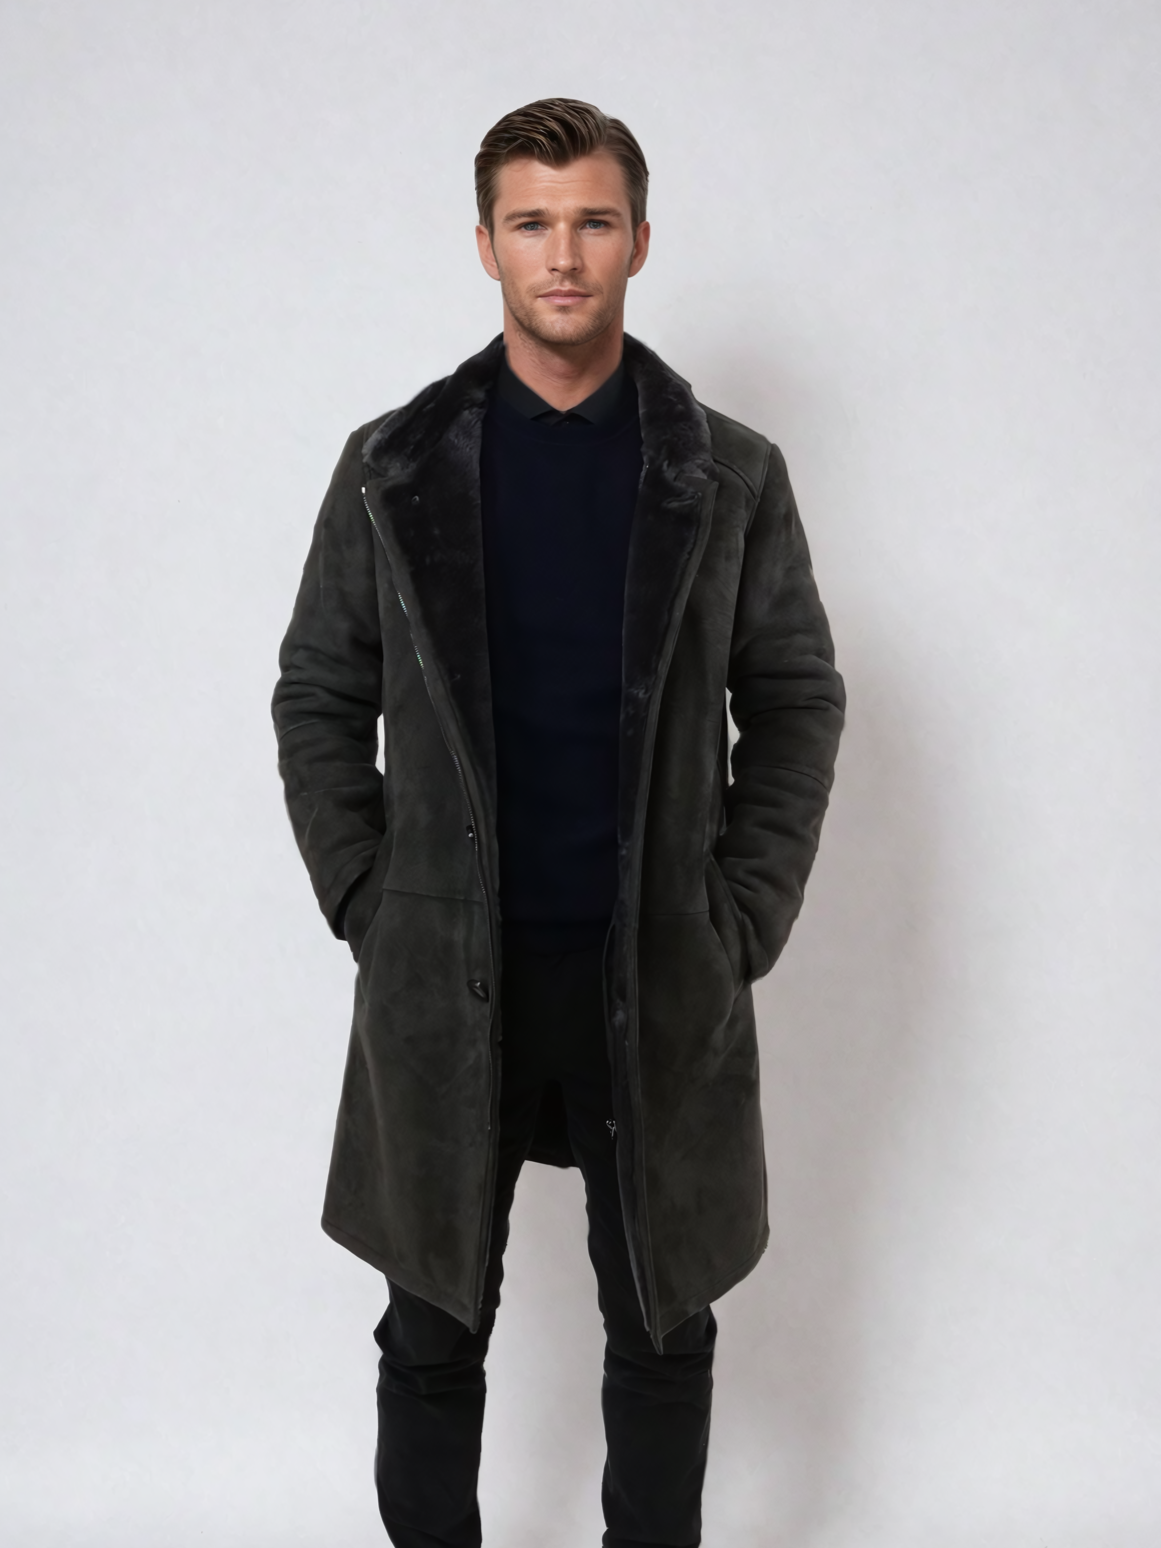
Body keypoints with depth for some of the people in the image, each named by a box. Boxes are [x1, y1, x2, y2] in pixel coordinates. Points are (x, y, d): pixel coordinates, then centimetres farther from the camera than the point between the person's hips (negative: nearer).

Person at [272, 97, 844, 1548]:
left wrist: (744, 916, -3)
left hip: (661, 980, 0)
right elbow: (318, 699, 5)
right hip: (444, 980, 0)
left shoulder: (731, 475, 0)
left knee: (663, 1330, 13)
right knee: (433, 1329, 12)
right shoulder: (393, 466, 1)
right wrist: (368, 905, -2)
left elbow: (795, 704, 4)